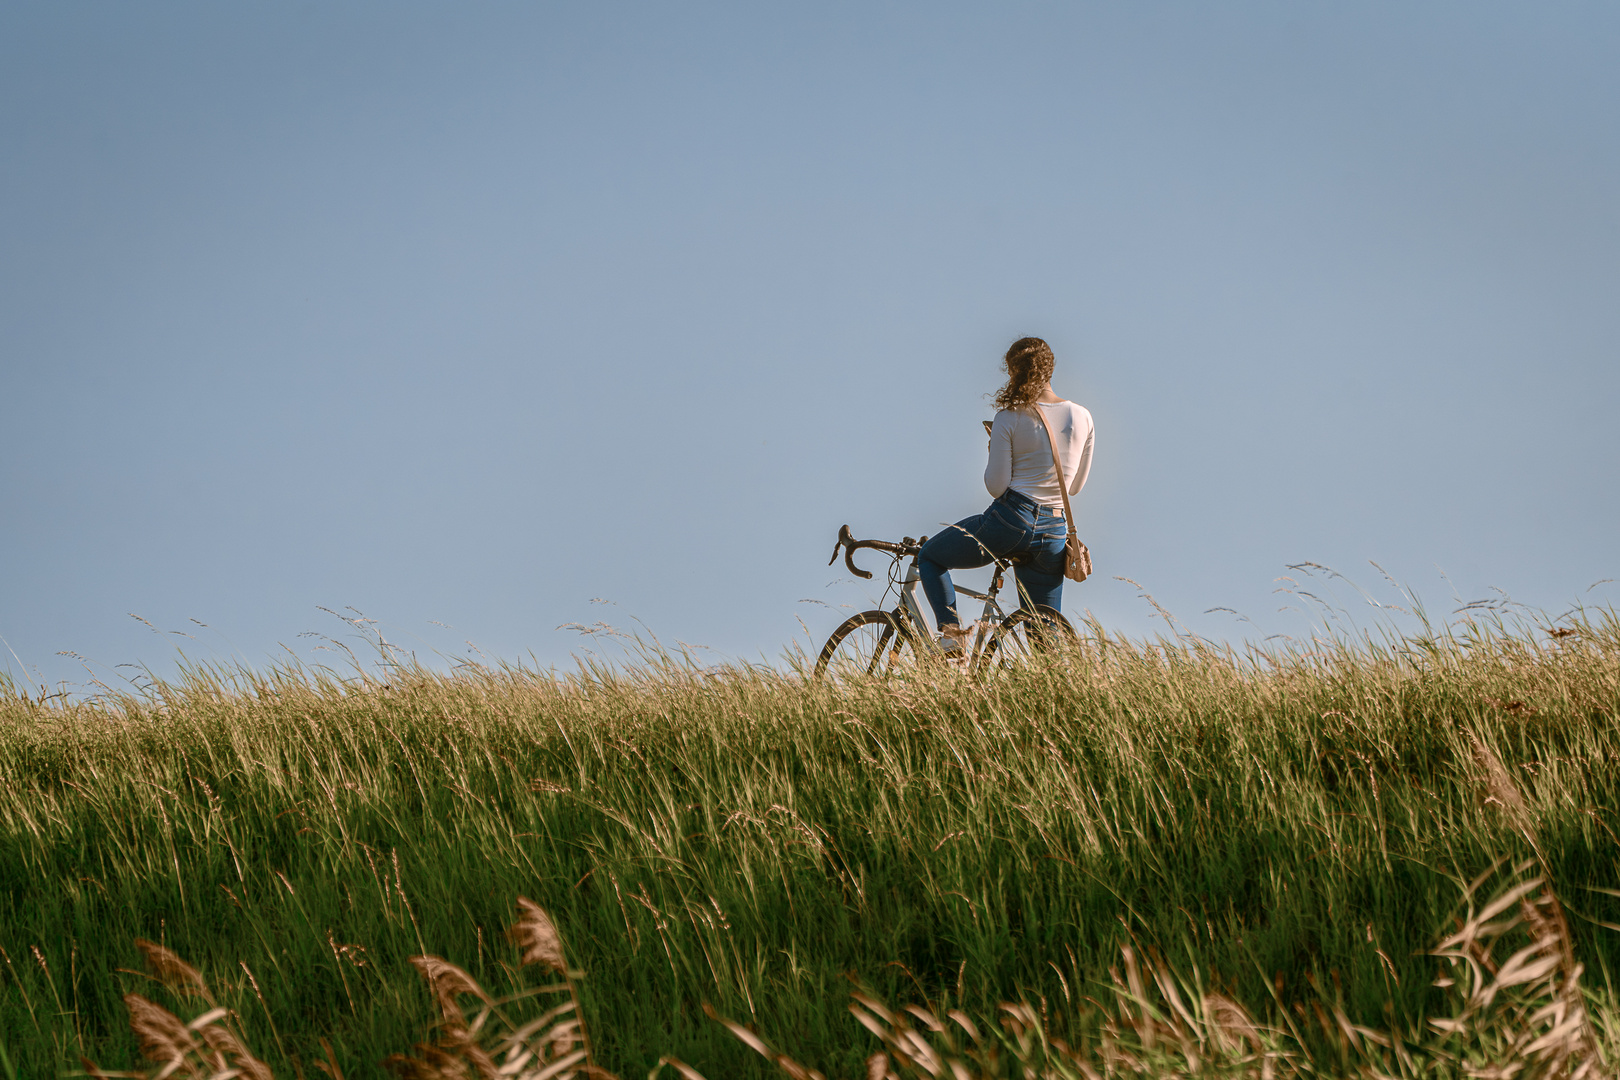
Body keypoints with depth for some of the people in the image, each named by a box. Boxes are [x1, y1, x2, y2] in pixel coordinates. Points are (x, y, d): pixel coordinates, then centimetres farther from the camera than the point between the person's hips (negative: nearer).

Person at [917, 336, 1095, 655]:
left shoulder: (1009, 418, -7)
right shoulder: (1082, 418, 5)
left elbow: (996, 485, -7)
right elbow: (1076, 485, 14)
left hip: (1010, 520, -4)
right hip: (1055, 532, 4)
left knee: (929, 557, 19)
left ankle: (951, 630, -1)